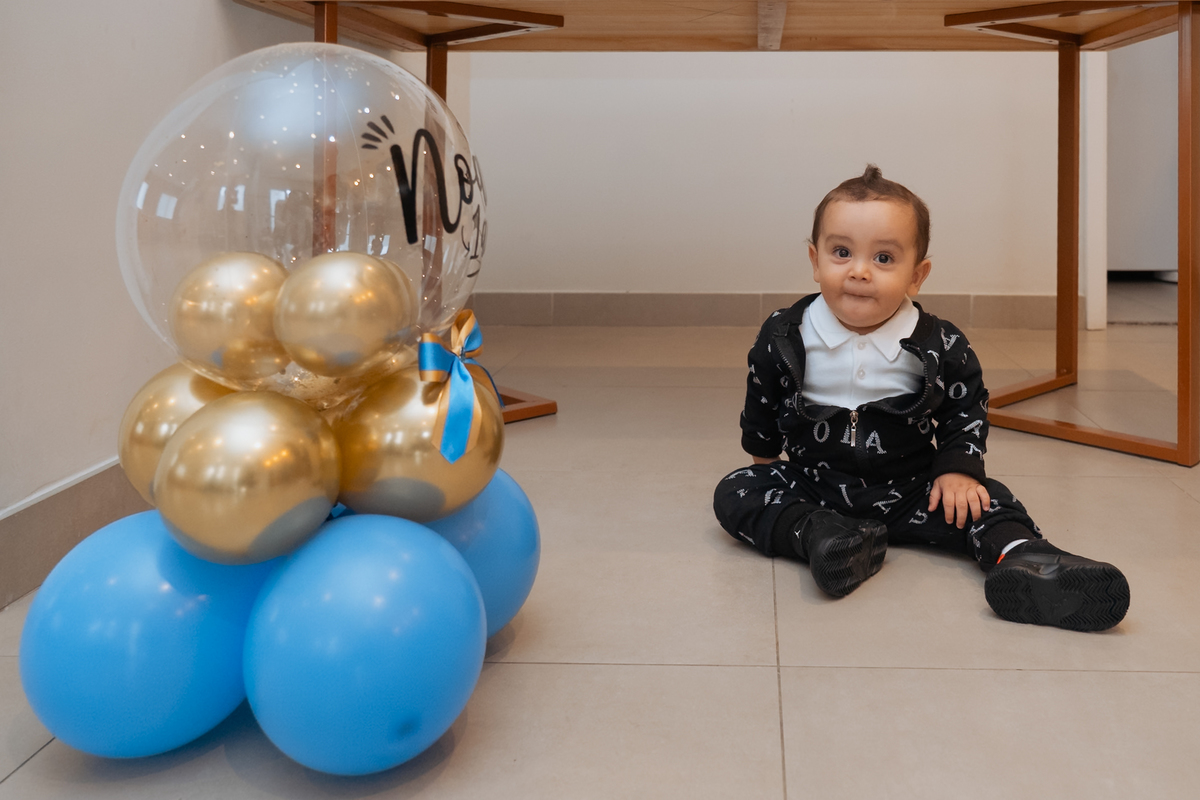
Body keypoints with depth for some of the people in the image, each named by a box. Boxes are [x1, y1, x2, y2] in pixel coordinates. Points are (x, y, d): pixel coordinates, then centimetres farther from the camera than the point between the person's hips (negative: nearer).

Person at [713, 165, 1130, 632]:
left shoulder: (940, 348, -11)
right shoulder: (783, 339, -11)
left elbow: (967, 407, 6)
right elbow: (761, 406, 7)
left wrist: (958, 468, -6)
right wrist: (765, 460, 15)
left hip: (907, 489, 0)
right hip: (813, 484, 1)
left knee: (981, 501, -19)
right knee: (735, 493, -20)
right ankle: (820, 536, -39)